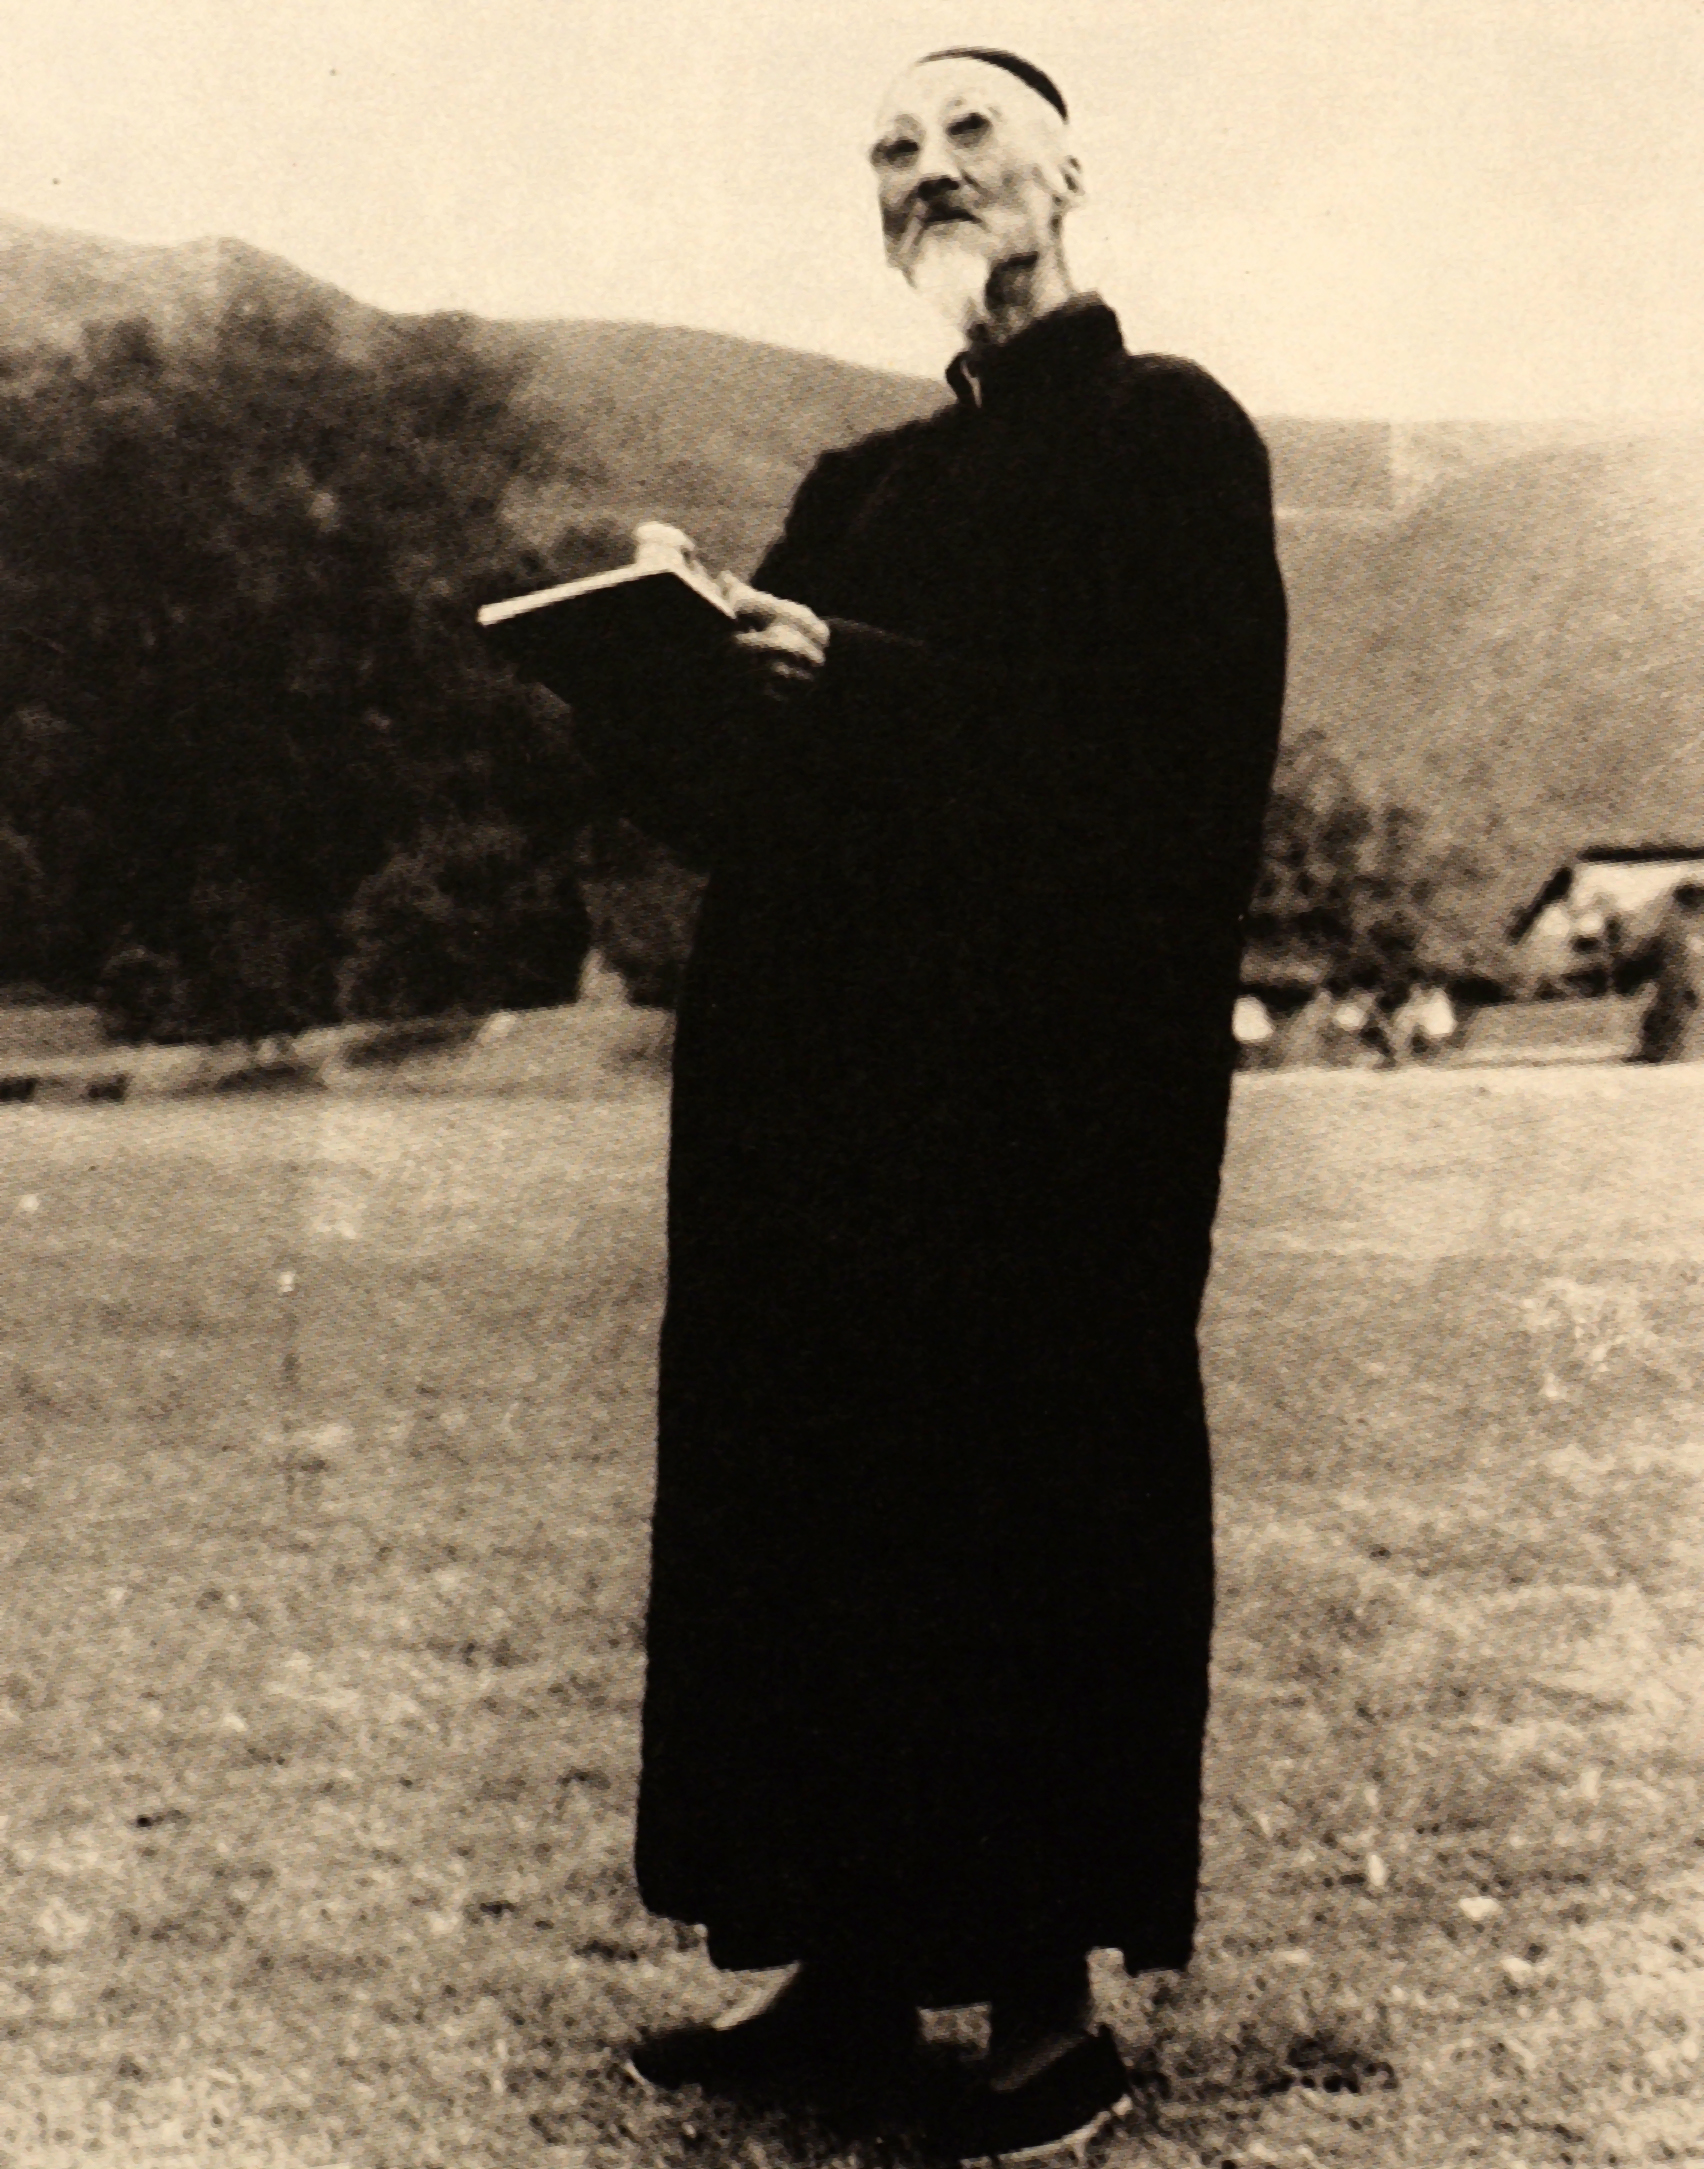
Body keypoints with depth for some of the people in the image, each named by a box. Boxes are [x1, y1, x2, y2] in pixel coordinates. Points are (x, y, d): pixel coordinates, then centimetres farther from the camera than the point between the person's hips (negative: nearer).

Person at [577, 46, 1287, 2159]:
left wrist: (850, 678, -19)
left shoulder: (1165, 430, 3)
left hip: (1049, 1088, -6)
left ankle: (1049, 1999, 5)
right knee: (812, 1493, 5)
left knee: (1033, 1507, -4)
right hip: (825, 1081, 7)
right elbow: (749, 789, 14)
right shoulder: (863, 481, 22)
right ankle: (850, 1962, 13)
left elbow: (1170, 741, -13)